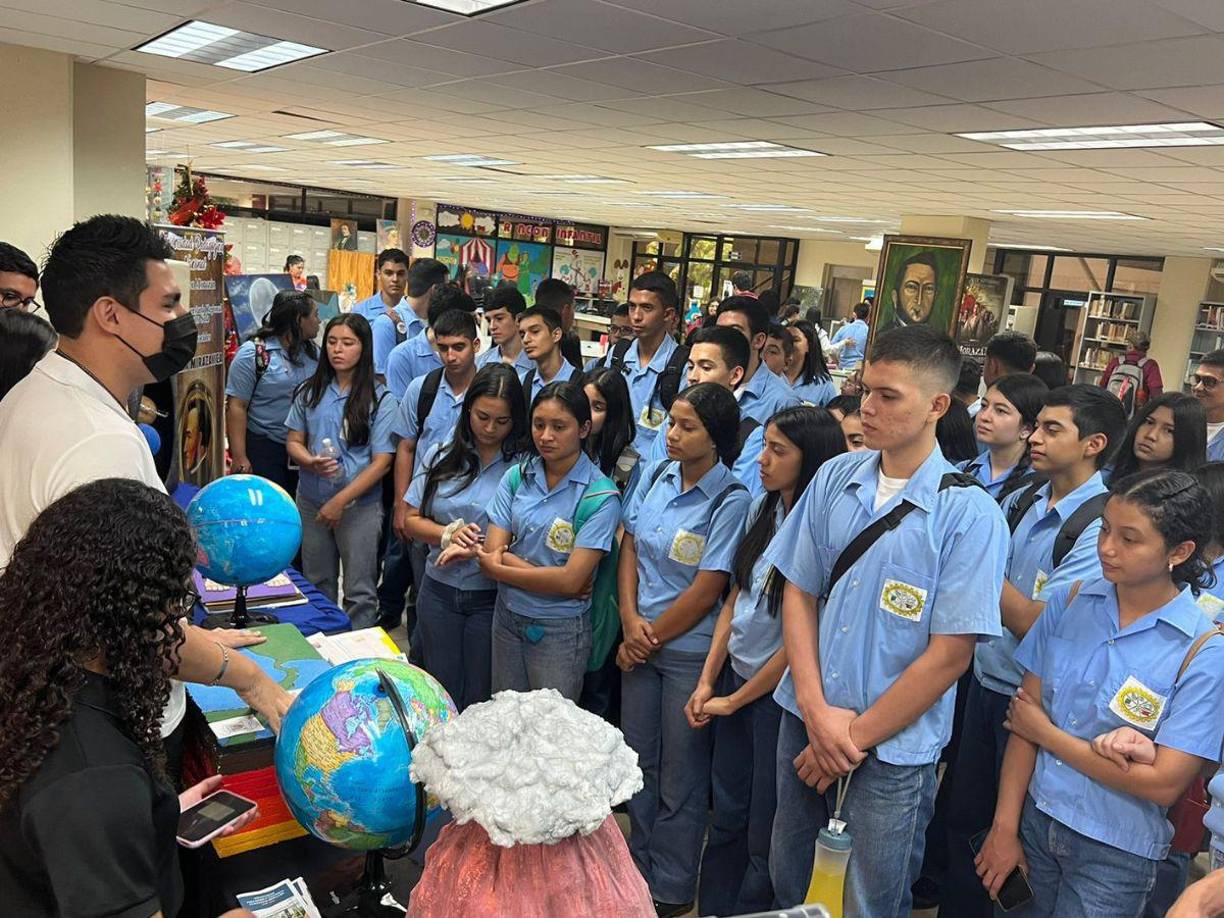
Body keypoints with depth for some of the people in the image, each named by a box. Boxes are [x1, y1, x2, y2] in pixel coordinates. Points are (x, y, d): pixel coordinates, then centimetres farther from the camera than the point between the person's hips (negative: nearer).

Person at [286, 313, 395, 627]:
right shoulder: (310, 392, 3)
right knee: (317, 585, 18)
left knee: (359, 592, 3)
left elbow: (382, 462, -10)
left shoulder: (380, 399, -8)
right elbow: (294, 442, 7)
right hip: (311, 501, 4)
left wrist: (340, 501, -14)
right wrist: (311, 462, -16)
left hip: (360, 506, -4)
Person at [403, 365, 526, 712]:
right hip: (439, 592, 3)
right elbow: (412, 521, 4)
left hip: (491, 599, -3)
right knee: (439, 693, 18)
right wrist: (449, 534, -14)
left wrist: (477, 549, -24)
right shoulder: (441, 456, 3)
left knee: (480, 701, 11)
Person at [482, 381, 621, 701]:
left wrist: (500, 567, -11)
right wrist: (552, 578, -19)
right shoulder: (516, 477, -2)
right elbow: (492, 553, -8)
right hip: (508, 617, 4)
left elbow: (571, 581, -20)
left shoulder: (601, 497, -16)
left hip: (561, 630, -4)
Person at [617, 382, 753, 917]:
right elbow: (629, 547, 6)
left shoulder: (731, 501, -17)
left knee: (680, 773, 10)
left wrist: (651, 638, -10)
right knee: (638, 759, 19)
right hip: (640, 643, 6)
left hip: (689, 650, -6)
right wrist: (630, 619, -7)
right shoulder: (655, 475, 1)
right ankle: (639, 868, 40)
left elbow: (707, 590, -17)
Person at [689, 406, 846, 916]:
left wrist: (734, 701, -7)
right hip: (734, 679, 6)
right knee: (726, 817, 20)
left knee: (765, 833, 12)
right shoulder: (762, 510, 1)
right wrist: (707, 681, 2)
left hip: (779, 695, -6)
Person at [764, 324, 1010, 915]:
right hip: (803, 720, 4)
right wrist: (816, 711, -8)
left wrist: (856, 736, -10)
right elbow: (798, 593, 2)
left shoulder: (970, 514, -14)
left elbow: (950, 654, -14)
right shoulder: (834, 479, -1)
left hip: (892, 750, -4)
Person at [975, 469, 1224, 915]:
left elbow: (1164, 784, -18)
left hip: (1115, 854, -3)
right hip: (1034, 819, 3)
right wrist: (1005, 827, -5)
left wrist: (1047, 734, -12)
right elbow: (1025, 715, -4)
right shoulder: (1070, 602, -5)